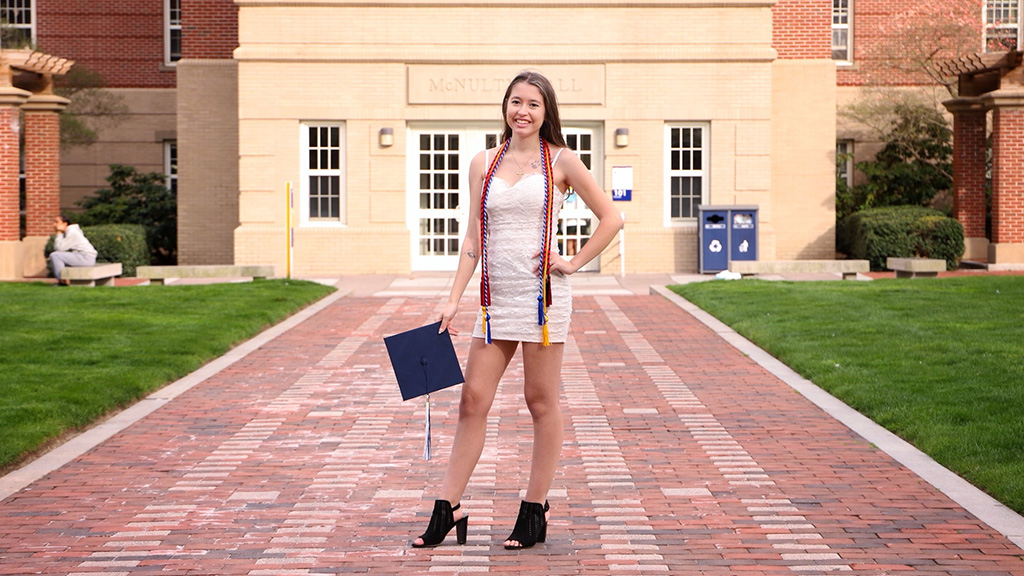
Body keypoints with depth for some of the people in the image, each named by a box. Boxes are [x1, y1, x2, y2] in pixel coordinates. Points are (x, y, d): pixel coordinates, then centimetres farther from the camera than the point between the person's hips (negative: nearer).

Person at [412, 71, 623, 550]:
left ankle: (535, 511, 12)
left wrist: (574, 263, -3)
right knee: (473, 399, 2)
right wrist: (453, 299, 4)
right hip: (497, 296, 4)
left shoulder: (560, 162, 1)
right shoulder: (484, 164, 10)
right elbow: (474, 236, 9)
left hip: (542, 293, -4)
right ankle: (447, 509, 7)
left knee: (541, 401, 3)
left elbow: (611, 218, 4)